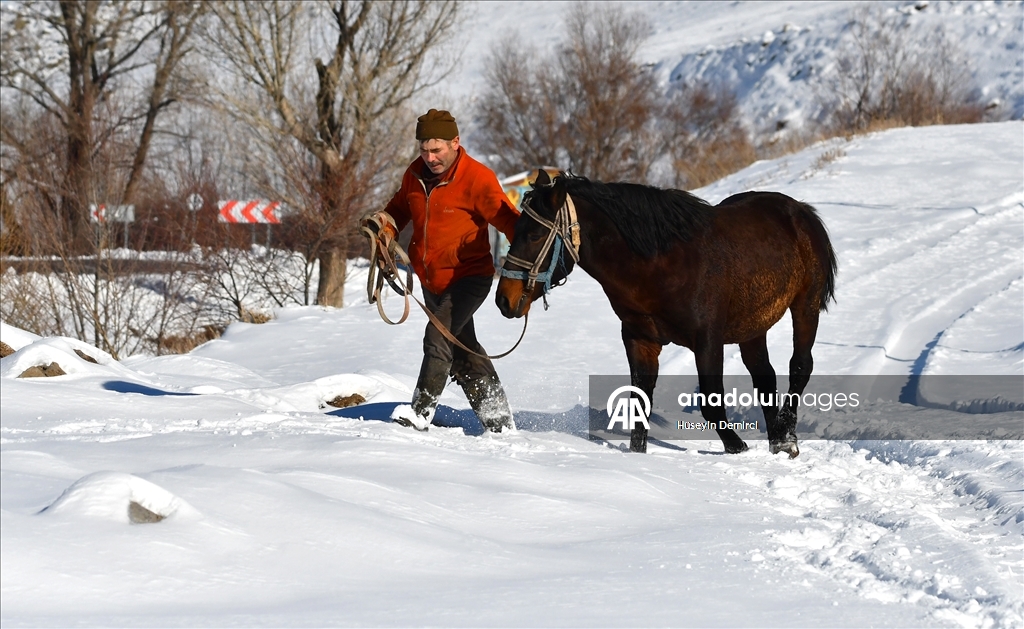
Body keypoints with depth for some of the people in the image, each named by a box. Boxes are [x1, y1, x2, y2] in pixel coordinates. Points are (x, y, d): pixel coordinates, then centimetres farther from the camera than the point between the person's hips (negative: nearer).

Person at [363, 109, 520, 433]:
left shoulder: (477, 178, -18)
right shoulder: (416, 174, 1)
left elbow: (506, 219, -21)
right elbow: (401, 206, 19)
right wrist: (386, 221, -4)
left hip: (470, 276, -8)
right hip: (431, 280, 8)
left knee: (439, 335, -26)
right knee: (463, 349, 15)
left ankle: (422, 410, -22)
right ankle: (498, 420, 27)